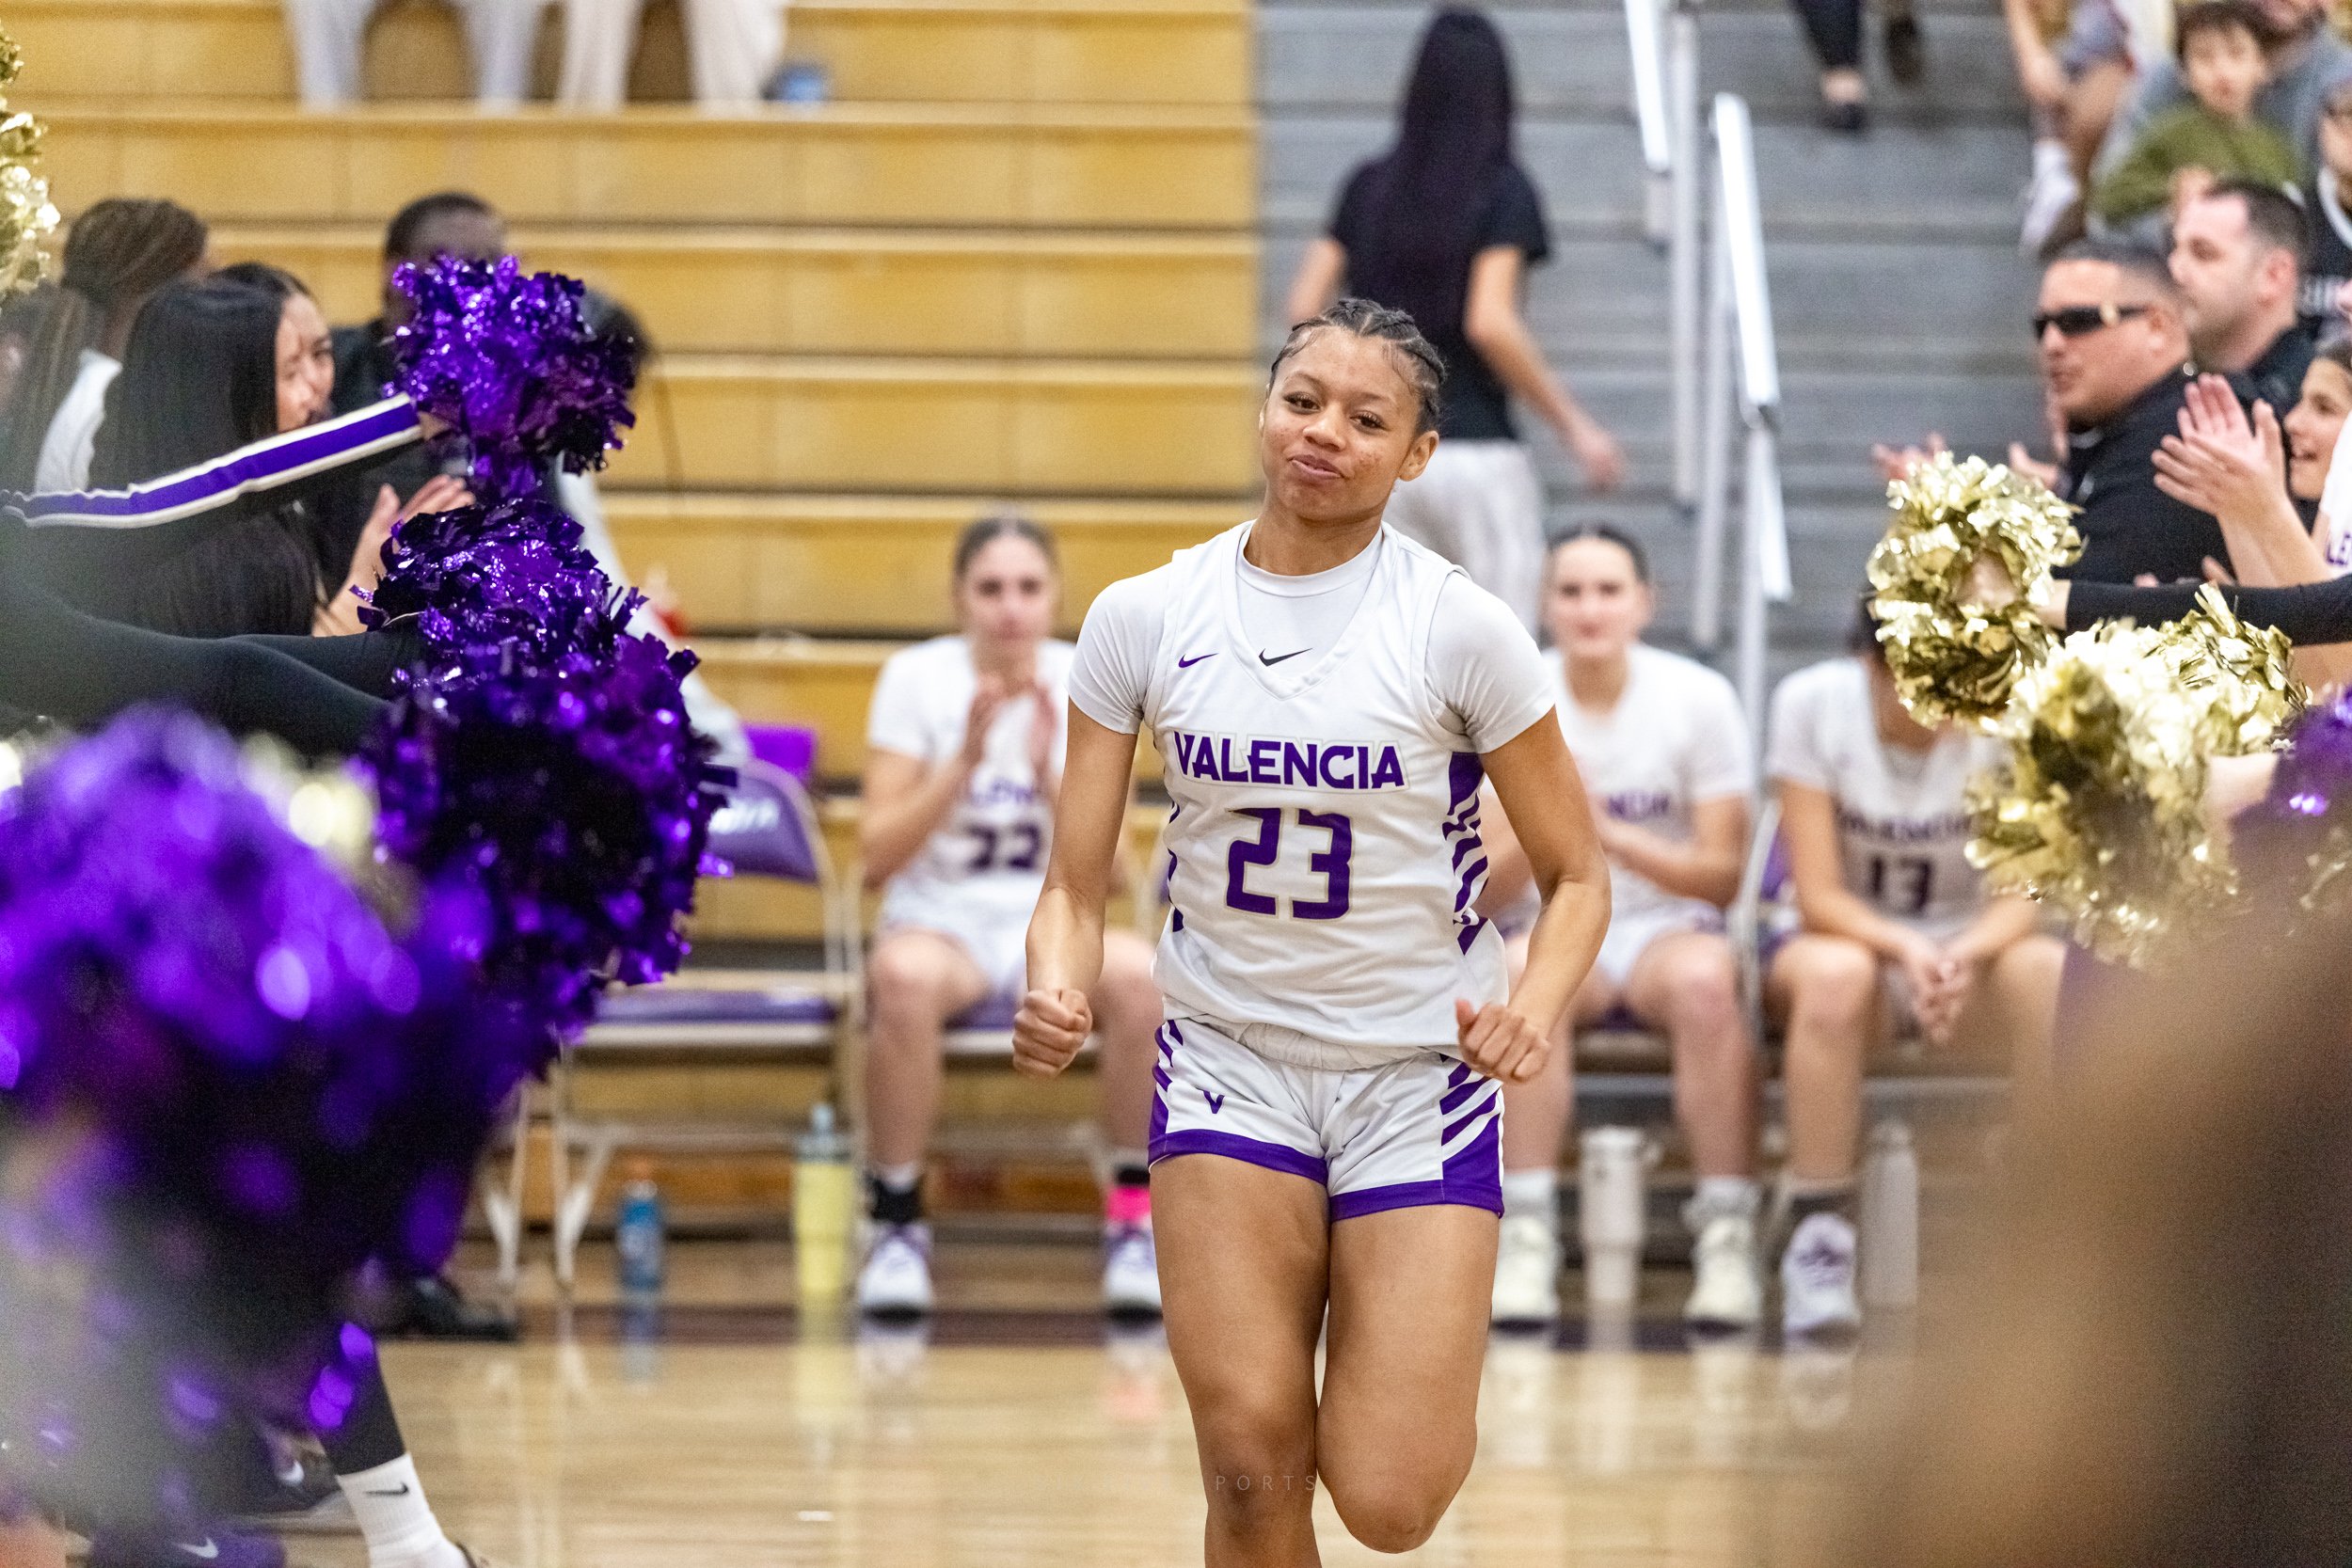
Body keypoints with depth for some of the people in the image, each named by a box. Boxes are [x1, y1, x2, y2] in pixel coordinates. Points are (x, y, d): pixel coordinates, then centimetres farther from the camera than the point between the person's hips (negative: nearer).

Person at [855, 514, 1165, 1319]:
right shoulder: (916, 679, -3)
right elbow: (877, 857, -8)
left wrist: (1050, 770, -17)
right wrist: (963, 763, -19)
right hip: (939, 922, -2)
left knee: (1140, 975, -34)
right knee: (905, 979, -39)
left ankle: (1133, 1220, -17)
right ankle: (896, 1224, -23)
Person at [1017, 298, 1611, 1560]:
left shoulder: (1460, 629, -9)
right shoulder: (1142, 619, -2)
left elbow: (1576, 875, 0)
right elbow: (1076, 885, 2)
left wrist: (1532, 1012, -19)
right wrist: (1058, 994, -20)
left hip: (1418, 1073, -1)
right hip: (1228, 1064, 1)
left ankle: (1424, 1388, 27)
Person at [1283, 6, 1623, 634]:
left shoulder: (1370, 187, 7)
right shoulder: (1503, 190, -6)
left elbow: (1304, 306, 4)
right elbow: (1489, 323, -16)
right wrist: (1575, 426, -10)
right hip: (1474, 452, -5)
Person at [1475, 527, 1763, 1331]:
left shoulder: (1699, 699, -2)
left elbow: (1722, 874, -5)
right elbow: (1473, 886, -3)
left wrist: (1612, 835, -21)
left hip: (1669, 927, -1)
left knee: (1705, 979, -37)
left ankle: (1728, 1241, -33)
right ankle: (1526, 1241, -35)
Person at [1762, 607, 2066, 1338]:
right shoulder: (1813, 703, -12)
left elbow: (2023, 894, -14)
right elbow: (1819, 894, -16)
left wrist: (1965, 955, -37)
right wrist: (1905, 949, -36)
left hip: (1972, 948, 1)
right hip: (1850, 936, -1)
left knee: (2046, 969, -34)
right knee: (1836, 974, -38)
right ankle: (1817, 1238, -34)